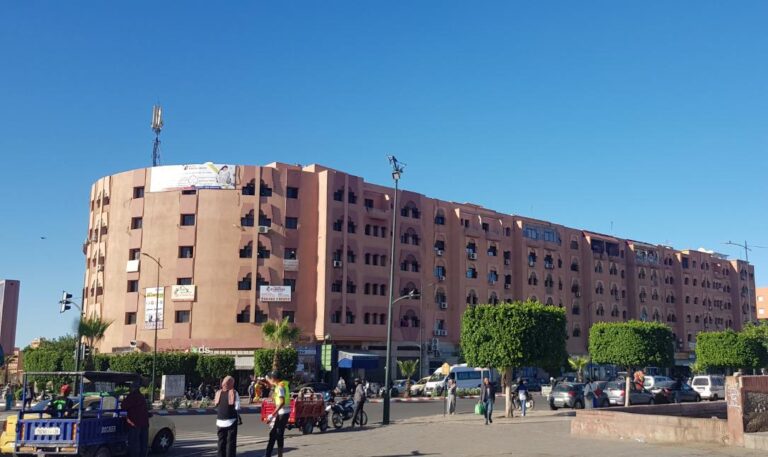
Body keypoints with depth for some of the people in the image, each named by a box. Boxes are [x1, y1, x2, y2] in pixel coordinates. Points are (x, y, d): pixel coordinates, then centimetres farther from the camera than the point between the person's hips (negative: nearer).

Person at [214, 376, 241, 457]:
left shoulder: (218, 393, 0)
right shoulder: (234, 393, -11)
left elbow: (215, 404, 5)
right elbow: (237, 407, -13)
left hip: (220, 421, 4)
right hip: (231, 421, -4)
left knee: (221, 441, 13)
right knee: (231, 442, 4)